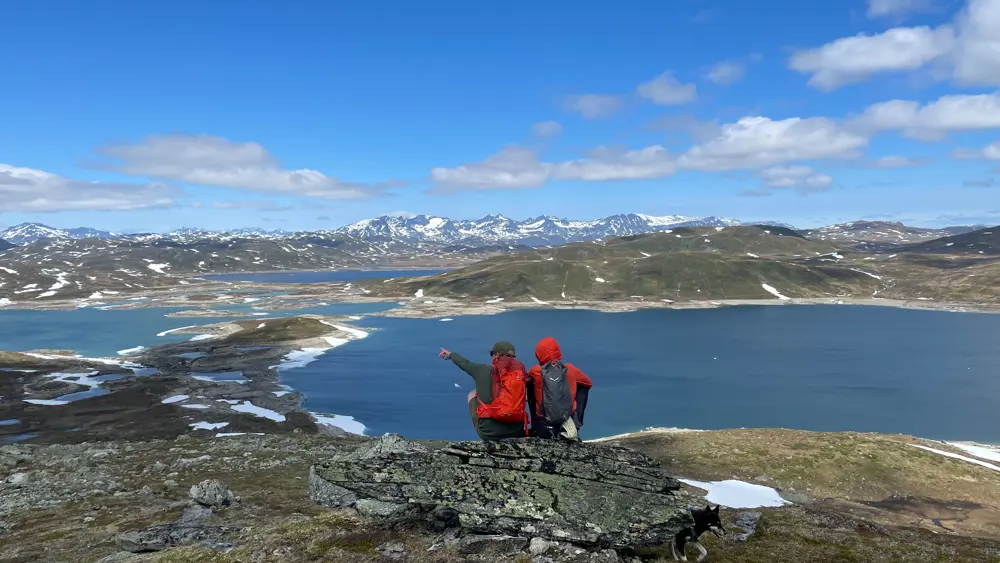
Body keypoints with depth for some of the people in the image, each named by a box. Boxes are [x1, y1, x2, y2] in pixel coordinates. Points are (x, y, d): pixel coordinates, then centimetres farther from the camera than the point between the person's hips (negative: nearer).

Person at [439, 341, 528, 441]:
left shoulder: (484, 370, -2)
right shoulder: (520, 372, 2)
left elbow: (464, 363, 17)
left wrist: (451, 354, 40)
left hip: (488, 432, -2)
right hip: (516, 432, 2)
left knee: (472, 394, 24)